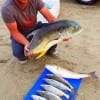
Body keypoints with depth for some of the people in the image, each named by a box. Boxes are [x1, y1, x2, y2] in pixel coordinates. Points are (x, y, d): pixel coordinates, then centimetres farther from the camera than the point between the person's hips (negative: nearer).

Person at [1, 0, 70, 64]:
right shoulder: (7, 8, -30)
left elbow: (50, 18, -22)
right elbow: (14, 32, -23)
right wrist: (27, 44, -40)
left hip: (35, 28, 3)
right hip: (20, 34, -2)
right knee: (18, 52, -31)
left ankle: (49, 49, 13)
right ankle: (23, 55, 10)